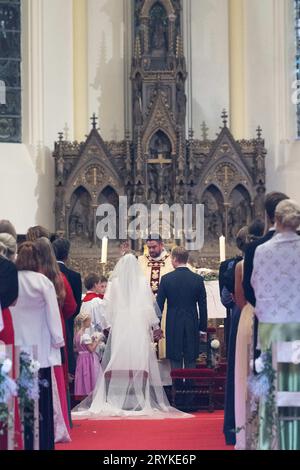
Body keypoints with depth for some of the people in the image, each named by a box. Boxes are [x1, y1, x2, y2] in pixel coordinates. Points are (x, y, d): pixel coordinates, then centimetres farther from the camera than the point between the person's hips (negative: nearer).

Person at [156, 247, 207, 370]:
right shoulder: (198, 279, -2)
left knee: (175, 365, 5)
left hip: (173, 327, -1)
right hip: (192, 327, 1)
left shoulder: (166, 279, -6)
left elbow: (159, 304, -2)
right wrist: (203, 328, 10)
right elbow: (203, 306, 2)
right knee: (191, 363, 7)